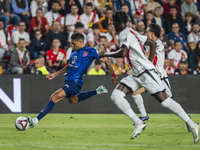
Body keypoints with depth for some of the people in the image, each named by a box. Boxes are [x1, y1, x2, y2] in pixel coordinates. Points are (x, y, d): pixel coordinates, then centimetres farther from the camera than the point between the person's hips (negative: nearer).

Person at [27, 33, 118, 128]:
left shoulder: (90, 51, -6)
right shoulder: (74, 52, 14)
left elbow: (105, 61, 4)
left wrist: (113, 75, 6)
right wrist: (55, 75, 18)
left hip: (75, 83, -10)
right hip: (68, 81, 10)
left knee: (54, 97, -22)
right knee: (73, 100, 33)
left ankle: (36, 120, -27)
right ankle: (97, 92, 42)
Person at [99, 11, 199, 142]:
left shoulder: (125, 34, -11)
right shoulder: (132, 32, 17)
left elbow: (123, 53, -28)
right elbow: (153, 43, 23)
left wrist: (105, 55, -14)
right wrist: (149, 62, 20)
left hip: (146, 72, -9)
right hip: (137, 75, 9)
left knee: (165, 100, -8)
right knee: (116, 95, -4)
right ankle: (138, 123, -10)